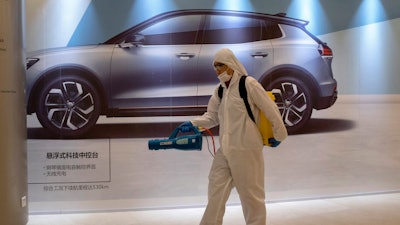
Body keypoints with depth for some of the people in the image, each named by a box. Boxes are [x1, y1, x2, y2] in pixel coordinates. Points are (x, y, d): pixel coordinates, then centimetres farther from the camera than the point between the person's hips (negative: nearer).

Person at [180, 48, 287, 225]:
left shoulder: (248, 84, -12)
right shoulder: (220, 90, 11)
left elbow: (271, 109, -10)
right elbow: (212, 116, 13)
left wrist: (278, 135, -3)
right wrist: (193, 123, -5)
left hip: (246, 149, -7)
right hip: (225, 150, 7)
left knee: (251, 193, 6)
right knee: (216, 191, 11)